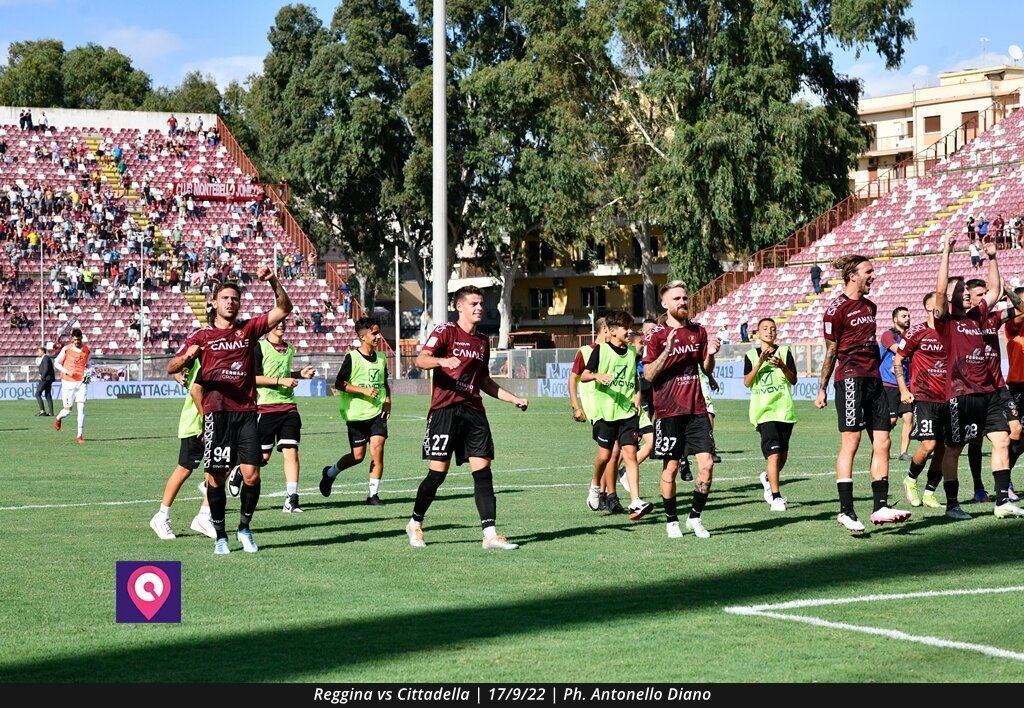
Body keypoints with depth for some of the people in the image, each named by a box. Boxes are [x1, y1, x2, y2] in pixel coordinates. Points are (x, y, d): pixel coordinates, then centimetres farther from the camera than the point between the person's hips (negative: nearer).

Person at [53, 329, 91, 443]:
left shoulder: (87, 350, 4)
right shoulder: (66, 349, -4)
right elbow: (56, 363, 4)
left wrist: (87, 374, -2)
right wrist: (67, 371, -12)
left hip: (81, 382, 2)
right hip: (68, 383, -2)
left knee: (81, 408, -10)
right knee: (67, 410, 1)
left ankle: (80, 436, -6)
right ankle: (58, 418, 37)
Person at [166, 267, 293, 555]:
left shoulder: (249, 329, 14)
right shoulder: (202, 336, 10)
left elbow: (283, 309, 10)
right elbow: (171, 367, 5)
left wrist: (274, 282, -5)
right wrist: (187, 355, -17)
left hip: (246, 411, 1)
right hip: (216, 411, -1)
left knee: (251, 475, -5)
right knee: (216, 476, -3)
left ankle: (244, 528, 14)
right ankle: (220, 536, 9)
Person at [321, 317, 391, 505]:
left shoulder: (381, 358, 10)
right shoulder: (352, 358, -8)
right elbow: (339, 384, -10)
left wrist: (388, 401, 7)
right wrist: (363, 390, -18)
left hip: (377, 412, 4)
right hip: (356, 414, -4)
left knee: (377, 447, -13)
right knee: (358, 455, 2)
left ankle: (373, 494, -4)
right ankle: (330, 473, 31)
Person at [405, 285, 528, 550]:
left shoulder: (483, 341, 19)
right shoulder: (446, 331, -1)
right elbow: (421, 359, -15)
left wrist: (513, 399, 22)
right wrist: (442, 360, -35)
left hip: (473, 411, 6)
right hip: (445, 409, -6)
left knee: (483, 471, -3)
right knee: (437, 472, -5)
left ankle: (489, 534, -5)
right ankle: (415, 524, 15)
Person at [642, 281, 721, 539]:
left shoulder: (698, 331, 11)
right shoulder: (656, 335, -3)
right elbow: (648, 375, -8)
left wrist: (710, 354, -5)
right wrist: (666, 351, -22)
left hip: (696, 408, 4)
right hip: (668, 410, -4)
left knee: (707, 463, -4)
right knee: (671, 467, 0)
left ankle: (694, 517, 9)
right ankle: (671, 520, 14)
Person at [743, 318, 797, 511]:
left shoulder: (784, 352, 8)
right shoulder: (751, 355, 6)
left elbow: (793, 380, 4)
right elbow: (747, 382, -5)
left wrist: (783, 366, -14)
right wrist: (760, 362, -16)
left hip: (785, 409, 3)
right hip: (763, 410, -3)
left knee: (783, 455, 9)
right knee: (773, 453, -16)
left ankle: (767, 478, 39)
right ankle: (775, 497, -12)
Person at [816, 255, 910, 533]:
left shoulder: (869, 306, 17)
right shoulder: (837, 309, -5)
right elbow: (831, 351, -5)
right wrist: (822, 389, -4)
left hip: (873, 379, 8)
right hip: (850, 378, -8)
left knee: (882, 443, 2)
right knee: (850, 442, -9)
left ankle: (881, 506, 3)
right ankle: (845, 510, -9)